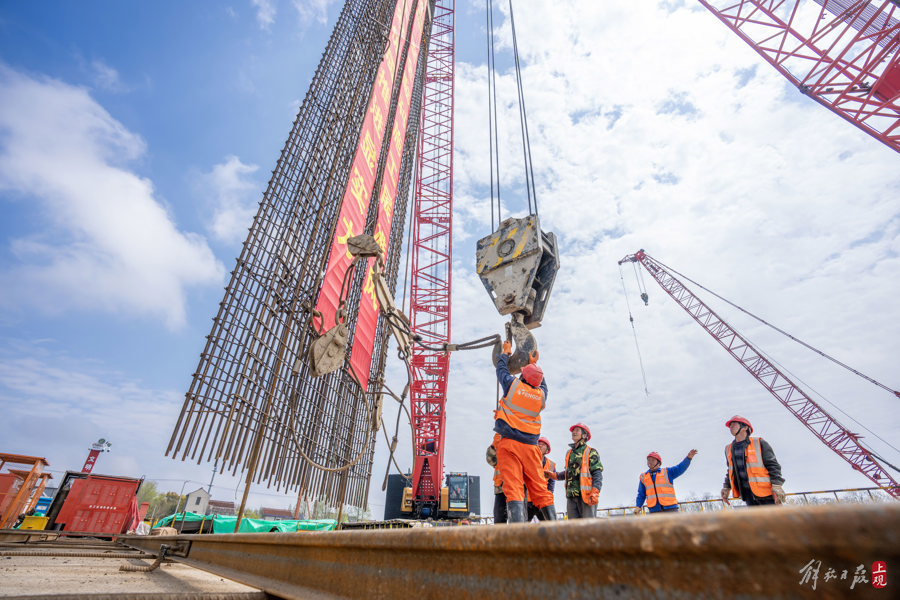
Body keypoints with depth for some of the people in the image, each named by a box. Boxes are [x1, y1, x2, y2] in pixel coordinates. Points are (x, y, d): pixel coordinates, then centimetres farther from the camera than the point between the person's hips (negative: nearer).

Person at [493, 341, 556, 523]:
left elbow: (501, 369, 19)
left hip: (509, 443, -3)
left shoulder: (513, 385, 0)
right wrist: (534, 364, 40)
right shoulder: (541, 394, 7)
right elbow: (541, 383, 31)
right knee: (540, 490, 10)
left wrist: (506, 352, 36)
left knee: (513, 489, -11)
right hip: (530, 446, 3)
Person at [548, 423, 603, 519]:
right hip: (571, 496, 5)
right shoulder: (569, 453, 20)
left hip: (586, 495, -5)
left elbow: (597, 474, -6)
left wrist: (595, 492, -19)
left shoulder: (590, 452, 2)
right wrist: (554, 475, 22)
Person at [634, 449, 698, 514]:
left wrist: (688, 458, -19)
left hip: (670, 509, -1)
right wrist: (638, 506, 3)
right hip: (655, 510, 1)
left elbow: (680, 468, -3)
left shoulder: (667, 472, 12)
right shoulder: (643, 477, 15)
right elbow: (641, 495, 17)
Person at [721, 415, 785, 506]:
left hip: (765, 491, -4)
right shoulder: (729, 449, 14)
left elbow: (773, 465, -2)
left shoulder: (758, 443, 1)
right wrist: (726, 487, 17)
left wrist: (777, 485, -13)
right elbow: (730, 470, 23)